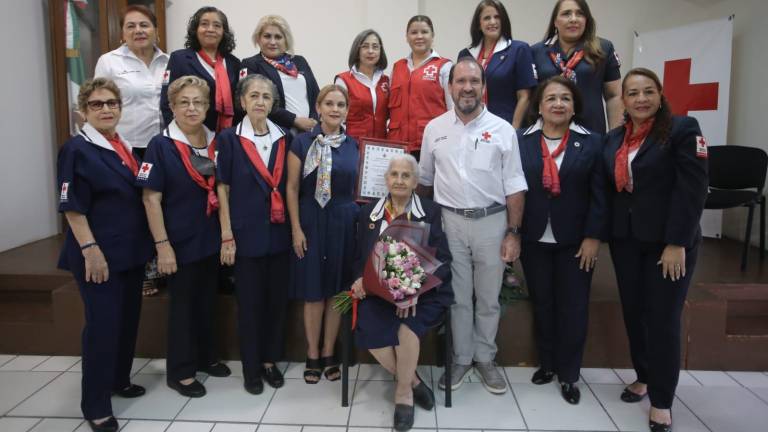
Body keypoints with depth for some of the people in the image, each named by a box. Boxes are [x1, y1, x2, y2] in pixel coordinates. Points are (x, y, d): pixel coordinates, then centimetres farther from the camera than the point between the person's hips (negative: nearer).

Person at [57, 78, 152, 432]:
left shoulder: (126, 147, 11)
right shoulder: (77, 149, -10)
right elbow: (72, 207, -15)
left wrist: (145, 244, 16)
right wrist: (90, 249, -21)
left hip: (131, 250, 8)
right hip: (99, 253, -8)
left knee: (128, 318, 16)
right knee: (102, 324, -3)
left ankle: (119, 380, 35)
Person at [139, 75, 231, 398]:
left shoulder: (216, 143, 4)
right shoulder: (160, 146, -10)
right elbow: (151, 199, -13)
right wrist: (162, 245, -17)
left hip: (212, 238, 5)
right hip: (180, 241, -5)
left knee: (208, 299, 17)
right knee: (182, 303, 7)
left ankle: (206, 357, 35)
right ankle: (180, 371, 22)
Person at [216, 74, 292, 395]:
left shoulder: (284, 139, 6)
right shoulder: (229, 139, -3)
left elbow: (289, 186, 10)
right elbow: (223, 189, -4)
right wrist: (227, 236, -9)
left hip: (279, 231, 3)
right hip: (246, 232, -3)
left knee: (277, 298, 10)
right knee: (249, 301, 6)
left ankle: (270, 361, 27)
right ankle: (251, 368, 21)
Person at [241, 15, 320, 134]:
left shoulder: (300, 61, 19)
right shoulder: (251, 65, 4)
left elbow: (316, 95, 15)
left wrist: (314, 121, -4)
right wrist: (295, 120, -11)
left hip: (310, 133, 4)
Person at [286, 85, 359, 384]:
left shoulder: (354, 145, 6)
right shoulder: (302, 142, -1)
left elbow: (359, 188, 11)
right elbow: (292, 188, -2)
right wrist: (296, 228, -8)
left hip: (344, 223, 2)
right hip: (312, 222, -2)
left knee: (336, 292, 9)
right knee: (313, 293, 5)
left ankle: (329, 355, 24)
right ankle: (312, 356, 21)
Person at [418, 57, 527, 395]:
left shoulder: (502, 130, -2)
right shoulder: (434, 129, 4)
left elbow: (514, 187, -2)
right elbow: (425, 180, 12)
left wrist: (513, 233, -7)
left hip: (492, 222, -1)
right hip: (450, 222, 1)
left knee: (488, 298, 11)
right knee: (457, 296, 10)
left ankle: (485, 358, 28)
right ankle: (460, 358, 26)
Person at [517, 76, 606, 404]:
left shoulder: (591, 143, 0)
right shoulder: (520, 141, 0)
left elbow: (599, 195, -3)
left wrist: (593, 237, -8)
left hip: (575, 240, 0)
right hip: (534, 239, 1)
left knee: (573, 308, 7)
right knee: (542, 304, 12)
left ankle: (568, 374, 23)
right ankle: (547, 362, 31)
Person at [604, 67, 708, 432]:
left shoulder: (682, 129, -7)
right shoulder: (613, 139, 9)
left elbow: (693, 189, -13)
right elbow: (609, 190, 10)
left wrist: (677, 243, -17)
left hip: (667, 241, -5)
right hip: (625, 241, 5)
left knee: (663, 318, 0)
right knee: (633, 313, 11)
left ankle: (661, 401, 13)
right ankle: (644, 377, 31)